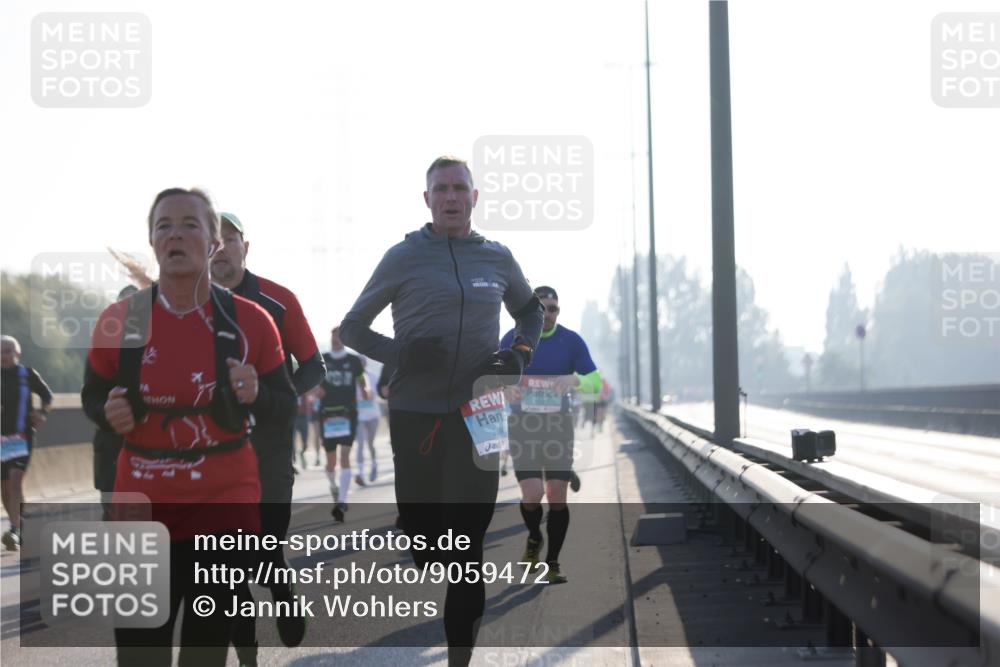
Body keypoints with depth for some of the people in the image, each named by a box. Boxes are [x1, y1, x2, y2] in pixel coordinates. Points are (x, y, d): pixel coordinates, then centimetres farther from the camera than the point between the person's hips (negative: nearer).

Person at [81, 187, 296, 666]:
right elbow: (92, 398, 9)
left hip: (226, 506, 0)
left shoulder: (250, 322, -6)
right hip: (142, 507, 0)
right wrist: (109, 414, -13)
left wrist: (255, 396, -19)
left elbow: (284, 408, 3)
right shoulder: (118, 321, -5)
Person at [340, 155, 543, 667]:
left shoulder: (497, 258, 9)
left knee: (467, 543, -4)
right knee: (420, 536, 4)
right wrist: (401, 354, -12)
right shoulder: (404, 257, 2)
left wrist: (520, 353, 5)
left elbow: (530, 309, 27)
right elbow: (353, 327, 8)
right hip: (414, 415, -1)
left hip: (477, 416, 1)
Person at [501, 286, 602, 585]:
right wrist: (506, 387, -21)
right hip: (523, 426, -1)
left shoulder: (571, 341, -1)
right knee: (532, 495, -13)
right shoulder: (512, 339, -2)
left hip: (558, 425, 1)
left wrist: (573, 380, -24)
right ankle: (534, 538, 20)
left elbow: (595, 382, -1)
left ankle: (553, 563, 13)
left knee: (557, 496, -1)